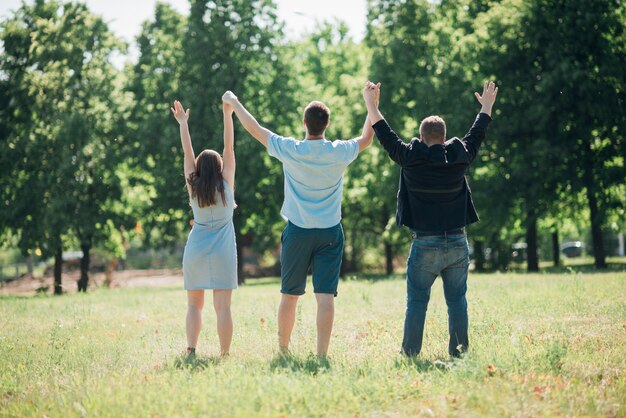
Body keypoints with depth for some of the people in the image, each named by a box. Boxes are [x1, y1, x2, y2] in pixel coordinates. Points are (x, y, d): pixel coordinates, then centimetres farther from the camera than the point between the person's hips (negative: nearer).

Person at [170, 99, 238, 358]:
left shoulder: (193, 188, 1)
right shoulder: (226, 186, -2)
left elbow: (187, 153, 7)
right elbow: (229, 149, 0)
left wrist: (183, 123, 14)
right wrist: (228, 115, 3)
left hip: (195, 252, 2)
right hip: (222, 254, -1)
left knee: (194, 304, 9)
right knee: (222, 306, -3)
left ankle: (191, 350, -4)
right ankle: (224, 354, -6)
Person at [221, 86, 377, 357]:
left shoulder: (290, 150, -9)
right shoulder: (339, 153, -7)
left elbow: (255, 129, 3)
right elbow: (366, 139, 14)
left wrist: (234, 103, 16)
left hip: (297, 232, 0)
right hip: (330, 233, 0)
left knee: (289, 295, 12)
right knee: (325, 295, -4)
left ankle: (283, 349, 24)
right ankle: (322, 354, -10)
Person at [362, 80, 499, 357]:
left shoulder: (411, 158, -5)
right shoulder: (460, 158, 2)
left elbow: (386, 137, 8)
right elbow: (476, 136, 20)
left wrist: (371, 105, 22)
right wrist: (487, 107, 37)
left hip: (425, 245, -3)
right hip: (458, 243, 3)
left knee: (416, 302, 2)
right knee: (457, 301, 8)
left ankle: (410, 353, 1)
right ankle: (459, 353, 8)